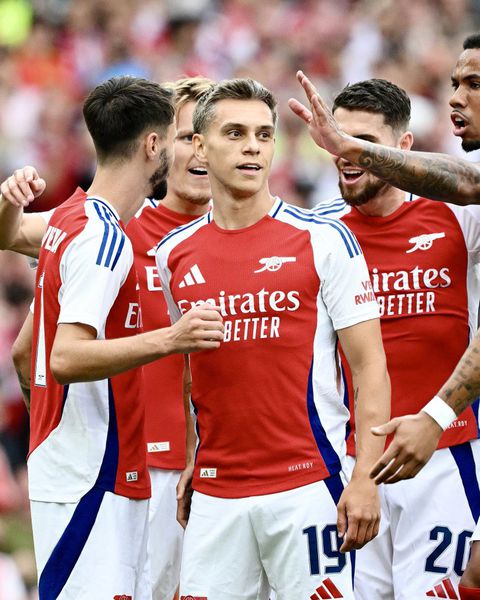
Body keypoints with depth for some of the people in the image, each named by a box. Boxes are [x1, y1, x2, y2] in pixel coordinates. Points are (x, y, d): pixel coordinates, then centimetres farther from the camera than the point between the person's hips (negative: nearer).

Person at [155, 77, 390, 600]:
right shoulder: (174, 254, 9)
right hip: (216, 493, 3)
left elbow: (369, 369, -3)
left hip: (308, 487, -3)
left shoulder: (323, 240, -2)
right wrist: (188, 465, 12)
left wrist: (365, 480, -11)